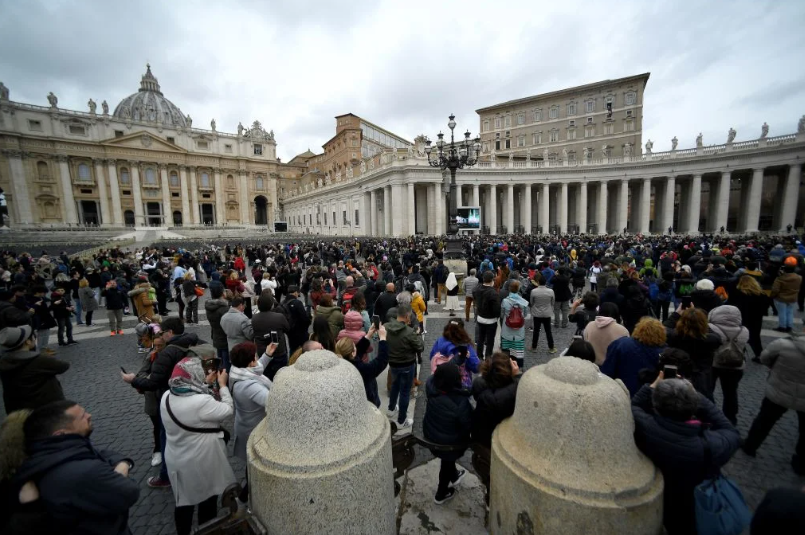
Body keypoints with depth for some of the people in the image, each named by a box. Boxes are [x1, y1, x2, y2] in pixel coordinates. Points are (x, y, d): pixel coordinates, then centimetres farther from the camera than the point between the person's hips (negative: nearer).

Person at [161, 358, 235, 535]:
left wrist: (206, 384, 7)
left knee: (184, 502, 26)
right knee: (208, 501, 20)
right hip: (202, 462, -6)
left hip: (177, 460, 6)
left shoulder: (167, 397, -12)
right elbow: (228, 410, -18)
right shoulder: (202, 402, -33)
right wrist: (223, 385, -10)